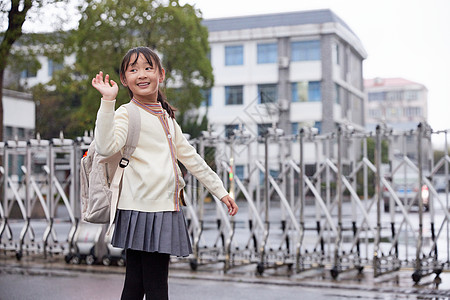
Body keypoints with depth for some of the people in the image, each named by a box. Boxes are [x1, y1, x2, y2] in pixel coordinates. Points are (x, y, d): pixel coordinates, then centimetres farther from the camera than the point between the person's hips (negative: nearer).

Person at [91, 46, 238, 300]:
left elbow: (190, 157, 26)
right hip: (142, 210, -7)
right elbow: (106, 146, -23)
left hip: (167, 209, 7)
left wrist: (221, 191, 27)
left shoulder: (166, 117, 21)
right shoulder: (126, 114, -3)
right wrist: (108, 101, -28)